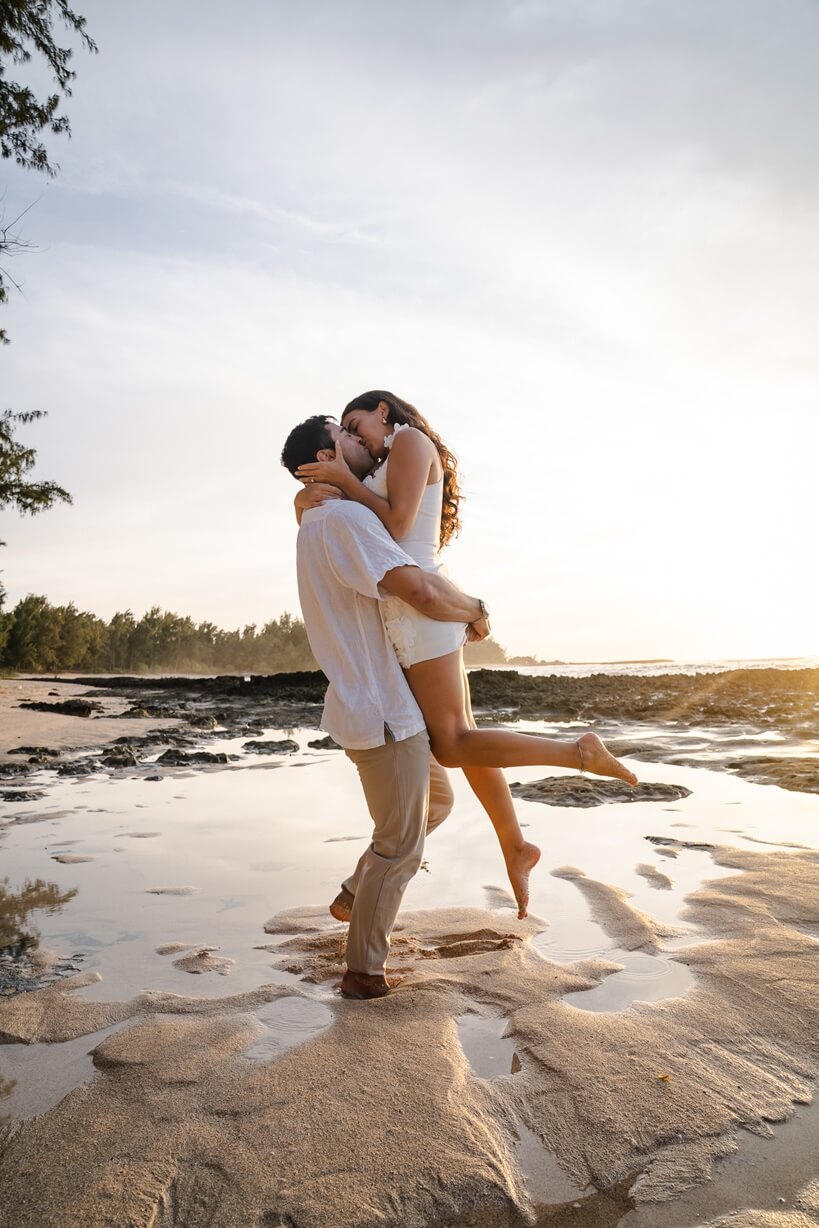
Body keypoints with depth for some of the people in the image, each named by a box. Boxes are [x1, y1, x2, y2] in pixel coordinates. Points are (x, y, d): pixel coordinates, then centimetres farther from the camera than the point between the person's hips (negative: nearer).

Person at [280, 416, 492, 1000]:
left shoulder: (318, 523, 16)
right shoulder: (344, 518, -18)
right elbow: (420, 590, -28)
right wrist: (476, 613, -9)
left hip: (382, 706, 10)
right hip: (383, 712, -10)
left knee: (437, 800, 24)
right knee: (400, 846, 3)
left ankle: (355, 895, 32)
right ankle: (364, 971, 19)